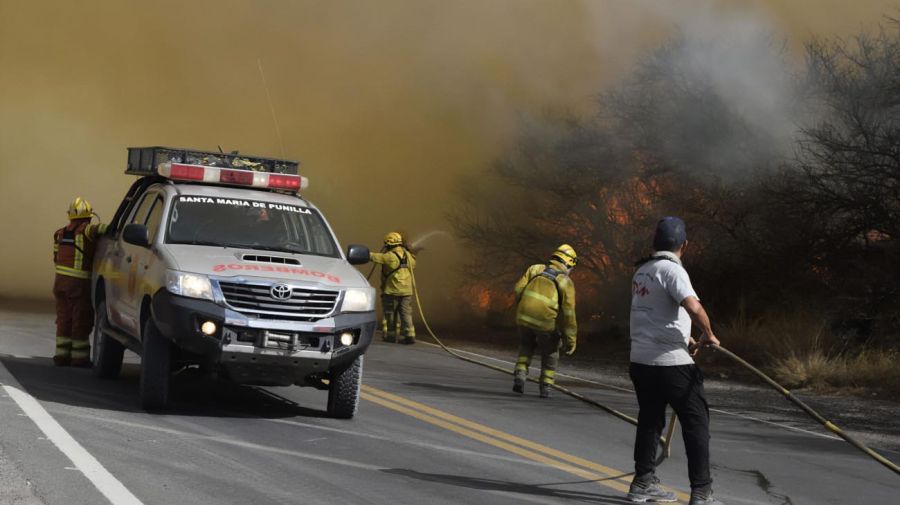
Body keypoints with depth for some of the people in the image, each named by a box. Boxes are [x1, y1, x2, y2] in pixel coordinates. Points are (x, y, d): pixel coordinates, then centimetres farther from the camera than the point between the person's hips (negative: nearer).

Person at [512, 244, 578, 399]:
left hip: (524, 317, 2)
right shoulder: (566, 282, 2)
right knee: (550, 354, 22)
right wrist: (570, 339, 0)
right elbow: (568, 313, -4)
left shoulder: (535, 269, 11)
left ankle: (520, 374, 8)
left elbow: (518, 289, 2)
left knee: (526, 346, 28)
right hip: (546, 322, -2)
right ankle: (545, 387, 19)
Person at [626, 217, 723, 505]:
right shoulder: (671, 269, -14)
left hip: (641, 360, 8)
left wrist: (685, 339, 26)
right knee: (696, 423, -2)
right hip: (671, 363, -8)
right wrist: (708, 335, -11)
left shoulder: (642, 271, 13)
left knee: (650, 421, 18)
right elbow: (694, 308, -28)